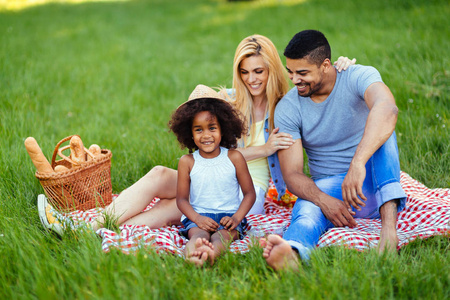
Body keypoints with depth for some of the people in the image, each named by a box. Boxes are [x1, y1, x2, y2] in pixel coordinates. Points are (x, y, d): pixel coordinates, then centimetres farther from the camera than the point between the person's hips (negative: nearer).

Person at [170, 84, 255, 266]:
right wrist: (197, 218, -15)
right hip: (198, 216, 0)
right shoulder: (187, 162, 4)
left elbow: (249, 193, 6)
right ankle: (191, 253, -68)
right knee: (198, 234, -34)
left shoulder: (234, 157, 4)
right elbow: (182, 198, 5)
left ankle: (211, 253, -67)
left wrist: (236, 217, -12)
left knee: (223, 235, -34)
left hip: (229, 215, 1)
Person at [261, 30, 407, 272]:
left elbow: (387, 109, -36)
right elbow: (292, 174, -9)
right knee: (306, 212, -33)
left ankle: (389, 220, -45)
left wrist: (357, 164, -52)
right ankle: (290, 252, -68)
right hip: (327, 187, 1)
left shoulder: (359, 77, -12)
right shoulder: (287, 109, -4)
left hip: (375, 182, -1)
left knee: (380, 129, -28)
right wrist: (323, 201, -31)